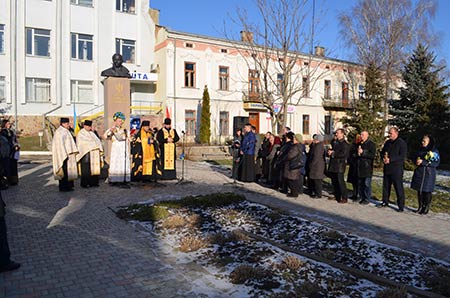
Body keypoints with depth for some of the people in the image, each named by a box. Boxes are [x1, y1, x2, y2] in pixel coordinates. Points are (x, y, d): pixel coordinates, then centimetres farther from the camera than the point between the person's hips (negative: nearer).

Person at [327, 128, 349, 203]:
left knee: (340, 181, -6)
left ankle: (344, 198, 1)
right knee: (334, 181, 12)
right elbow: (331, 150, 23)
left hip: (340, 165, -8)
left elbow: (343, 154, -19)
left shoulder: (344, 144, -9)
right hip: (333, 165, 8)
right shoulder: (334, 142, 16)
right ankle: (337, 196, 23)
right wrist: (330, 151, -1)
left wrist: (333, 154, -15)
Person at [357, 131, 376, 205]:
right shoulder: (360, 144, 16)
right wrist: (357, 153, 3)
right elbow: (356, 153, 26)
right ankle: (361, 197, 19)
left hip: (367, 167, -7)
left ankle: (367, 199, 3)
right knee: (360, 184, 10)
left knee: (367, 184, -4)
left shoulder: (371, 144, -4)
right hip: (359, 167, 7)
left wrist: (363, 152, -17)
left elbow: (373, 155, -14)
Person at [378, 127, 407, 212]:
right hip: (387, 168, 7)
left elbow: (402, 156, -14)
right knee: (386, 186, 13)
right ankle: (385, 202, 25)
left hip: (397, 169, -7)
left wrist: (390, 159, -21)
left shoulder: (402, 143, -6)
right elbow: (382, 152, 21)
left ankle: (401, 206, 2)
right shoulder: (387, 142, 14)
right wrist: (383, 158, -2)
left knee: (398, 187, -4)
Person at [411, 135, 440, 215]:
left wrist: (423, 162, -19)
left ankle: (426, 208, 11)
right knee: (419, 191, 7)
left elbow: (436, 163, -13)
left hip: (429, 174, -5)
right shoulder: (420, 150, 10)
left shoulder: (434, 151, -5)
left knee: (427, 191, 0)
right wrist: (417, 161, -3)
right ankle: (420, 207, 17)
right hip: (419, 173, 5)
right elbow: (415, 158, 21)